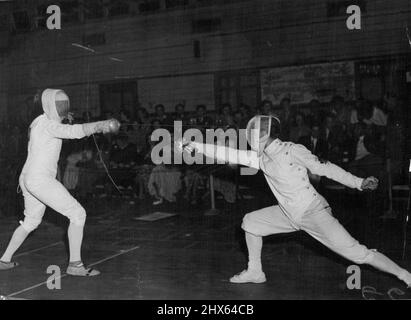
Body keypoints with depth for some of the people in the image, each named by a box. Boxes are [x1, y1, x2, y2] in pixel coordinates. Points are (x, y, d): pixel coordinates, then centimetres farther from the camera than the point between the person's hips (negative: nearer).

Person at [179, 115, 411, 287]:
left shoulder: (293, 151, -19)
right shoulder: (261, 157, 1)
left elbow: (324, 168, -17)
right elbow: (229, 154, 1)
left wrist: (359, 183, -23)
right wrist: (196, 146, -1)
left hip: (313, 212, -7)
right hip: (290, 214, 7)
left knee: (358, 254, -11)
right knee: (250, 222, 9)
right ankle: (255, 272, 23)